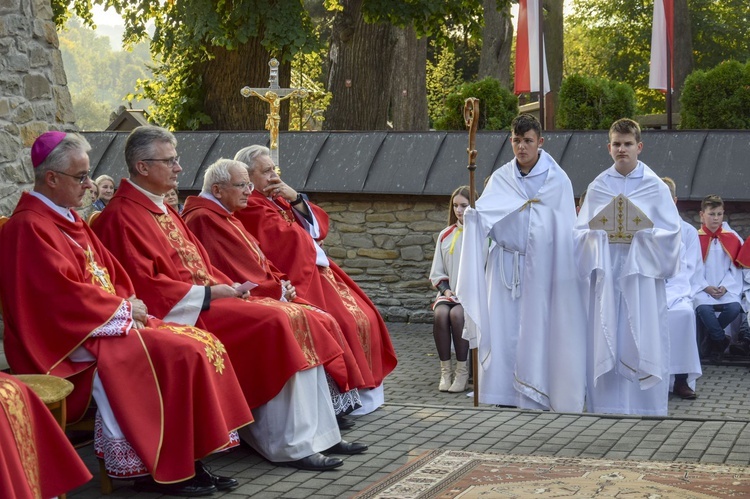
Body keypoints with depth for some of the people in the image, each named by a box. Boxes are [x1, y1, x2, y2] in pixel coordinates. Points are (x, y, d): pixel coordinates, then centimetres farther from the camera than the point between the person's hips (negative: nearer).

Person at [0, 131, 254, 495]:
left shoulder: (68, 219, 17)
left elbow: (108, 271, 18)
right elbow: (63, 294, -20)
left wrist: (127, 305, -2)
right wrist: (123, 308, -12)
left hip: (107, 321, 10)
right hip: (73, 341, -10)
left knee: (204, 345, -5)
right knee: (180, 354, -22)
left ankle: (187, 461, -8)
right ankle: (168, 472, -13)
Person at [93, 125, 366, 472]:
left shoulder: (162, 209, 20)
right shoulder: (121, 217, -10)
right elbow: (143, 284, -19)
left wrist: (227, 287, 2)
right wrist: (208, 294, -17)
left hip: (207, 297, 10)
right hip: (182, 311, -10)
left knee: (296, 322, -5)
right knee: (273, 323, -24)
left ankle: (317, 434, -6)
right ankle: (292, 445, -18)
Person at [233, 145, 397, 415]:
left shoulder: (277, 199, 19)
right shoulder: (249, 206, -11)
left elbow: (318, 226, 11)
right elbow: (286, 238, -19)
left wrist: (296, 200, -4)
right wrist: (311, 241, 0)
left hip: (316, 270, 10)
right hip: (297, 277, -10)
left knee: (364, 316, 5)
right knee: (346, 321, -21)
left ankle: (364, 388, 10)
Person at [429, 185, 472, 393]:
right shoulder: (445, 235, 16)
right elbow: (437, 272, 17)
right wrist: (446, 289, -1)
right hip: (449, 292, 4)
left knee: (457, 314, -34)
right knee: (440, 314, -29)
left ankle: (462, 371, -24)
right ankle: (445, 370, -21)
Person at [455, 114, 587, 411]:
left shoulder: (557, 180, 0)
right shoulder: (501, 178, 8)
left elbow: (565, 231, -1)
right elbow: (484, 215, -3)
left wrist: (565, 275, -5)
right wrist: (470, 212, -26)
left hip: (540, 267, -3)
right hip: (506, 267, 3)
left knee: (537, 331, -3)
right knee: (503, 329, 1)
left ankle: (535, 399, 3)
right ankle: (503, 395, 7)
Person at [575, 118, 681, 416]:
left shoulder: (655, 187, 3)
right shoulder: (597, 187, 9)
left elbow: (670, 232, 0)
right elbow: (582, 231, 7)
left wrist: (641, 234, -12)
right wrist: (601, 234, -11)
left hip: (642, 272, -2)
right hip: (606, 272, 2)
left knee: (643, 338, -3)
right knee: (605, 340, 1)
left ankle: (646, 407, 4)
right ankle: (607, 404, 7)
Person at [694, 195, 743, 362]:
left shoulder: (731, 238, 6)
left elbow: (735, 267, 5)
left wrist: (725, 287, -9)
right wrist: (706, 287, -13)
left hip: (726, 288, 2)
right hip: (702, 287, -2)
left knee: (734, 307, -27)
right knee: (703, 308, -32)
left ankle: (712, 338, -1)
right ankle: (721, 340, -7)